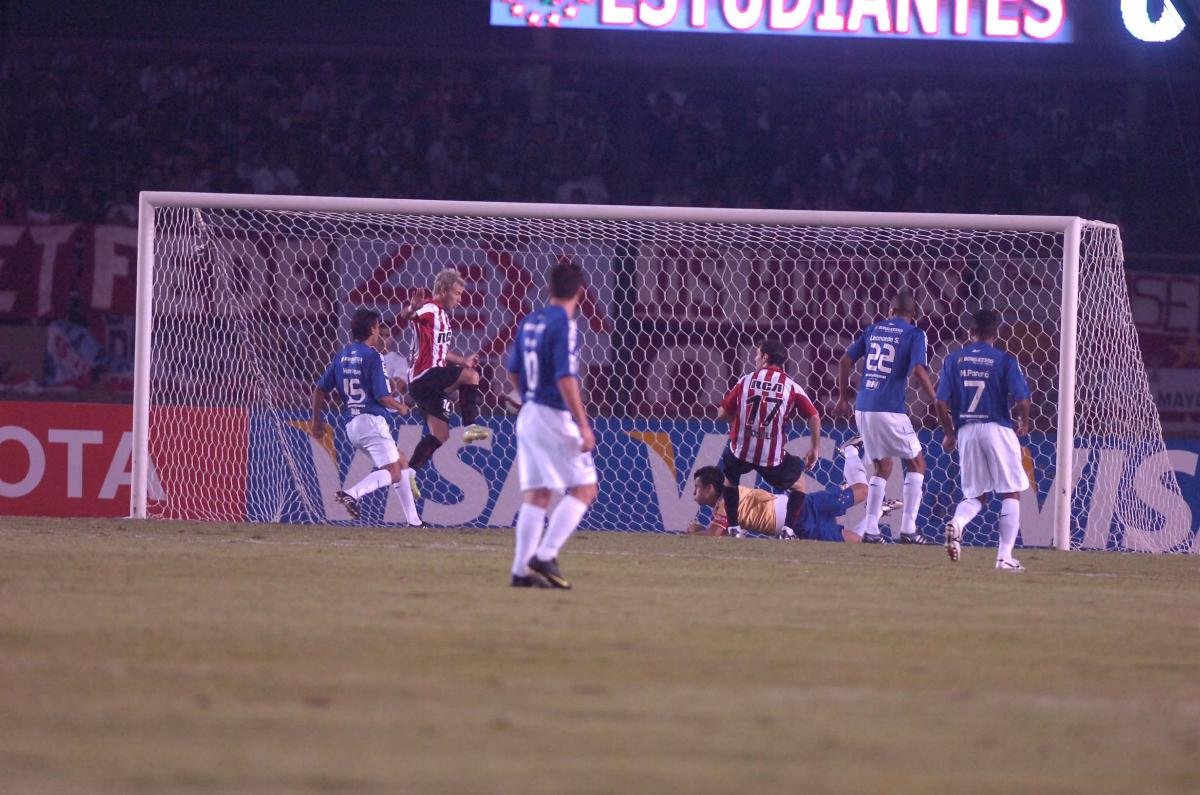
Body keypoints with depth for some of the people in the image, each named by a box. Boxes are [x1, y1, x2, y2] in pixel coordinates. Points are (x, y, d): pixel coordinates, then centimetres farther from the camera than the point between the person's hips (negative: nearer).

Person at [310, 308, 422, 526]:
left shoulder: (342, 356, 11)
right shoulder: (372, 356, -10)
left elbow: (320, 389, 12)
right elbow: (382, 396, -15)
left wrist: (317, 421, 21)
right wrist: (400, 407, 4)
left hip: (351, 425, 8)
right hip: (372, 421, -8)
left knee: (401, 464, 18)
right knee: (393, 473, -10)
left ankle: (414, 520, 15)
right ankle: (352, 494, -32)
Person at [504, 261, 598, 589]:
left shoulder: (529, 322, 10)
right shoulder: (563, 325, -14)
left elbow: (513, 373, 18)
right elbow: (565, 378, -20)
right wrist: (583, 425, -19)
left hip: (528, 414, 8)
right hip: (555, 416, -8)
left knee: (536, 495, 9)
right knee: (584, 488, -1)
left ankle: (522, 569, 6)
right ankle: (545, 556, -10)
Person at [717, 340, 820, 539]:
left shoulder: (746, 380, 4)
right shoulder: (791, 386, 3)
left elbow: (724, 414, 8)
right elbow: (814, 418, -2)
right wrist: (814, 449, 11)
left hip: (741, 452, 1)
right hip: (773, 457, -1)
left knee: (729, 477, 32)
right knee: (797, 484, 23)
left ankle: (733, 528, 25)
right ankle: (789, 528, 6)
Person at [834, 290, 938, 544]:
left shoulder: (873, 329, 14)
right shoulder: (914, 334, -1)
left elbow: (845, 361, 14)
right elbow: (919, 371, -15)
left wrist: (843, 398, 23)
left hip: (862, 409, 5)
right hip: (889, 409, -5)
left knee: (882, 467, 19)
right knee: (916, 463, 9)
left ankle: (870, 529, 10)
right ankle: (908, 528, 1)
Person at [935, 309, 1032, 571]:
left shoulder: (954, 360, 4)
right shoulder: (1005, 360, -5)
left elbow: (941, 403, 1)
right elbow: (1022, 401, -10)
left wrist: (949, 434, 15)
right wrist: (1024, 422, 11)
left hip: (966, 431, 3)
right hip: (998, 429, -3)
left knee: (975, 495, 14)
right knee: (1011, 493, 8)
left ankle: (956, 523, -18)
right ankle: (1005, 556, 2)